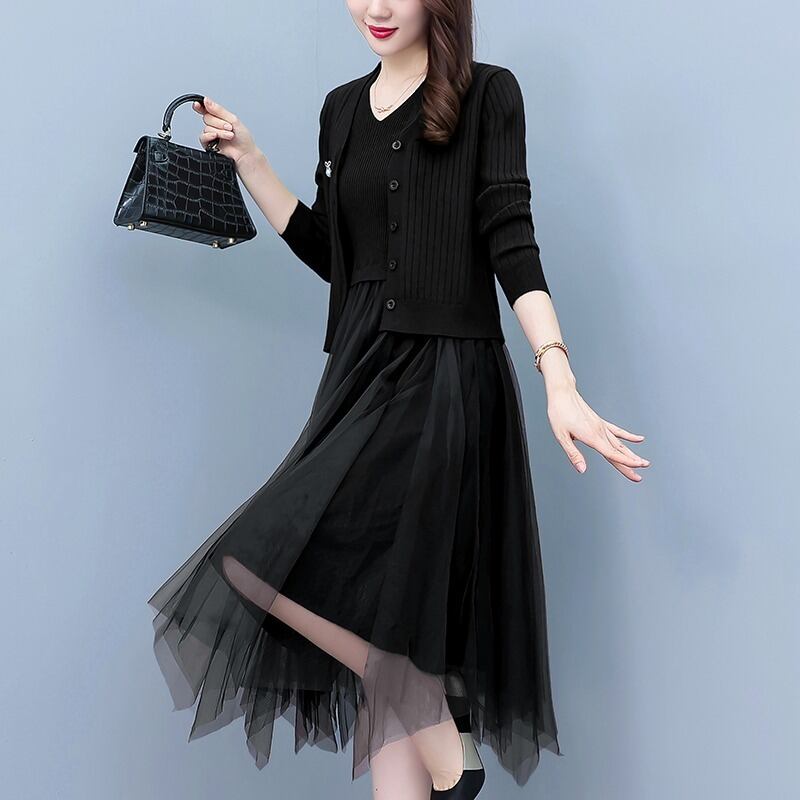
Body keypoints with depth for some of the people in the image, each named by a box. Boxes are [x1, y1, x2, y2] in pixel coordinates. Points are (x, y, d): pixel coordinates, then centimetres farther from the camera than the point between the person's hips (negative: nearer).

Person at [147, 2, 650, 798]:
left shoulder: (488, 94, 1)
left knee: (267, 564, -18)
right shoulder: (342, 109, 17)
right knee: (380, 623, 3)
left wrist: (558, 377, -20)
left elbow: (511, 245, -8)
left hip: (447, 379, -6)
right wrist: (247, 160, 15)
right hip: (364, 373, 6)